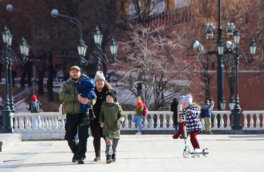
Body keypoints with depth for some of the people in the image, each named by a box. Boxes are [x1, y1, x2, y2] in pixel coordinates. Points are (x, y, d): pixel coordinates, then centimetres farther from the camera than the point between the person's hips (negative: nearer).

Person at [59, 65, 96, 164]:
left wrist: (88, 101, -20)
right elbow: (62, 96, -8)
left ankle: (80, 156, -3)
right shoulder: (65, 84, 11)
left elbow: (93, 98, 4)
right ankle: (76, 153, 26)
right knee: (69, 137, 4)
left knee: (83, 137, -8)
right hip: (70, 114, 1)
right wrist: (76, 98, -18)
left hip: (83, 114, -1)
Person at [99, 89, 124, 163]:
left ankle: (114, 156, 31)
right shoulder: (103, 106, 5)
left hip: (115, 128, 1)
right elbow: (101, 115, 16)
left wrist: (120, 120, -14)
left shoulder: (117, 106, 1)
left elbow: (121, 116, 6)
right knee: (108, 143, -17)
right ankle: (108, 157, -25)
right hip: (107, 128, -1)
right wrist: (101, 122, 0)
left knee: (114, 144, 11)